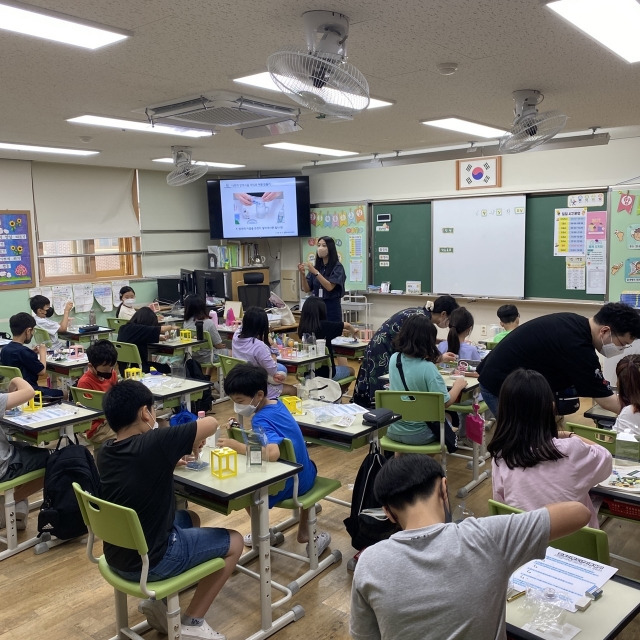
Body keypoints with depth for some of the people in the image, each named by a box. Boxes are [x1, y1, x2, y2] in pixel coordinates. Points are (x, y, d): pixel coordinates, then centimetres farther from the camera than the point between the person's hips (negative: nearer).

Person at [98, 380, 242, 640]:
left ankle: (157, 599, 21)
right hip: (149, 561, -7)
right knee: (234, 541, 11)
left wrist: (173, 459, 7)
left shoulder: (105, 452, -5)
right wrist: (192, 441, 3)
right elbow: (211, 423, -16)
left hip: (117, 557, 8)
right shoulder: (153, 444, -26)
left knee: (190, 519, 30)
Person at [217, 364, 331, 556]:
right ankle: (304, 532, 46)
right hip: (305, 474, 7)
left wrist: (236, 445, -32)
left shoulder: (260, 419, -25)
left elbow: (272, 453, -41)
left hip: (289, 485, -7)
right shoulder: (277, 404, 1)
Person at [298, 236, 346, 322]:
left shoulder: (337, 267, -3)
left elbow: (330, 287, -16)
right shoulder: (316, 266, 9)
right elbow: (307, 289, 7)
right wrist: (302, 274, -10)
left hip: (332, 308, -4)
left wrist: (315, 272, -22)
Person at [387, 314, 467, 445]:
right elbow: (444, 402, -19)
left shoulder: (394, 359, -7)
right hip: (418, 435, -5)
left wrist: (440, 358, 25)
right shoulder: (427, 368, -25)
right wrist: (458, 385, -1)